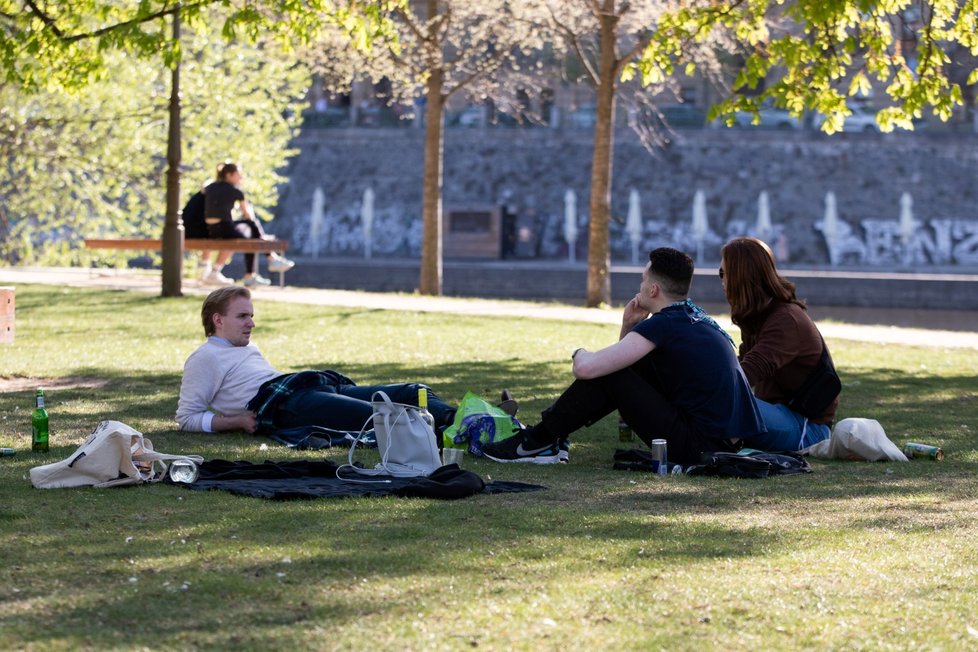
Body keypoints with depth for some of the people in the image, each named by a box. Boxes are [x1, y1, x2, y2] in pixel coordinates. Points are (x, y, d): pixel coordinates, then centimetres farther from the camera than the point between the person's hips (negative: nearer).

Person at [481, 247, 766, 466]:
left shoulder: (663, 324, -14)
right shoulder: (695, 317, 15)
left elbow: (586, 368, -19)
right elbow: (626, 358, 29)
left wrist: (580, 354, 4)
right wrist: (629, 327, 10)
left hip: (698, 445, -9)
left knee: (606, 375, -5)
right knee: (638, 366, 19)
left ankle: (539, 442, 6)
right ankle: (550, 430, 22)